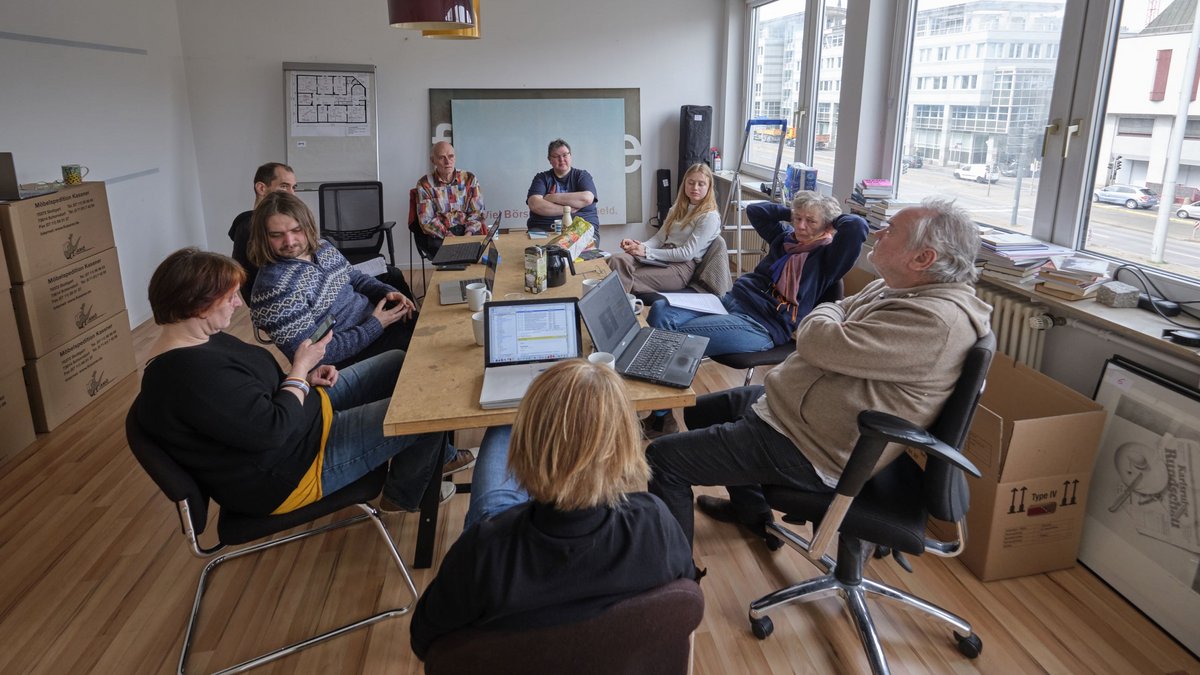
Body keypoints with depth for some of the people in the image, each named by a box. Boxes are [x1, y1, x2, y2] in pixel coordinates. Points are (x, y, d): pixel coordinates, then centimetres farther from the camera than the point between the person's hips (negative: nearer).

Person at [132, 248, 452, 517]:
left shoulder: (198, 338, 1)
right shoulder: (191, 373, -32)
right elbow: (272, 429, -30)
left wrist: (303, 375, -1)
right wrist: (300, 368, -15)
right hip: (289, 471, -11)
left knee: (399, 364, 9)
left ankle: (435, 457, 28)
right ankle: (403, 493, 18)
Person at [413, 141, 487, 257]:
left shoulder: (469, 179, 6)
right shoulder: (425, 184, 0)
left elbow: (477, 212, 3)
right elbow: (426, 220, -6)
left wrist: (468, 234, -17)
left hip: (468, 231, 1)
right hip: (439, 235, -1)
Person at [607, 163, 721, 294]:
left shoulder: (709, 217, -4)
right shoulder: (677, 209, 21)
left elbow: (687, 253, -12)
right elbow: (660, 238, 16)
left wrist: (647, 252, -14)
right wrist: (639, 245, -7)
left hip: (682, 266, -6)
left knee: (628, 281, -29)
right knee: (618, 260, -25)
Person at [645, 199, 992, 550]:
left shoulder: (936, 320, -29)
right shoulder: (897, 288, 5)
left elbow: (818, 343, -30)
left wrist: (826, 312, -8)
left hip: (807, 449, -11)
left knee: (662, 456, -11)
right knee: (699, 411, 28)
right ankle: (750, 511, 42)